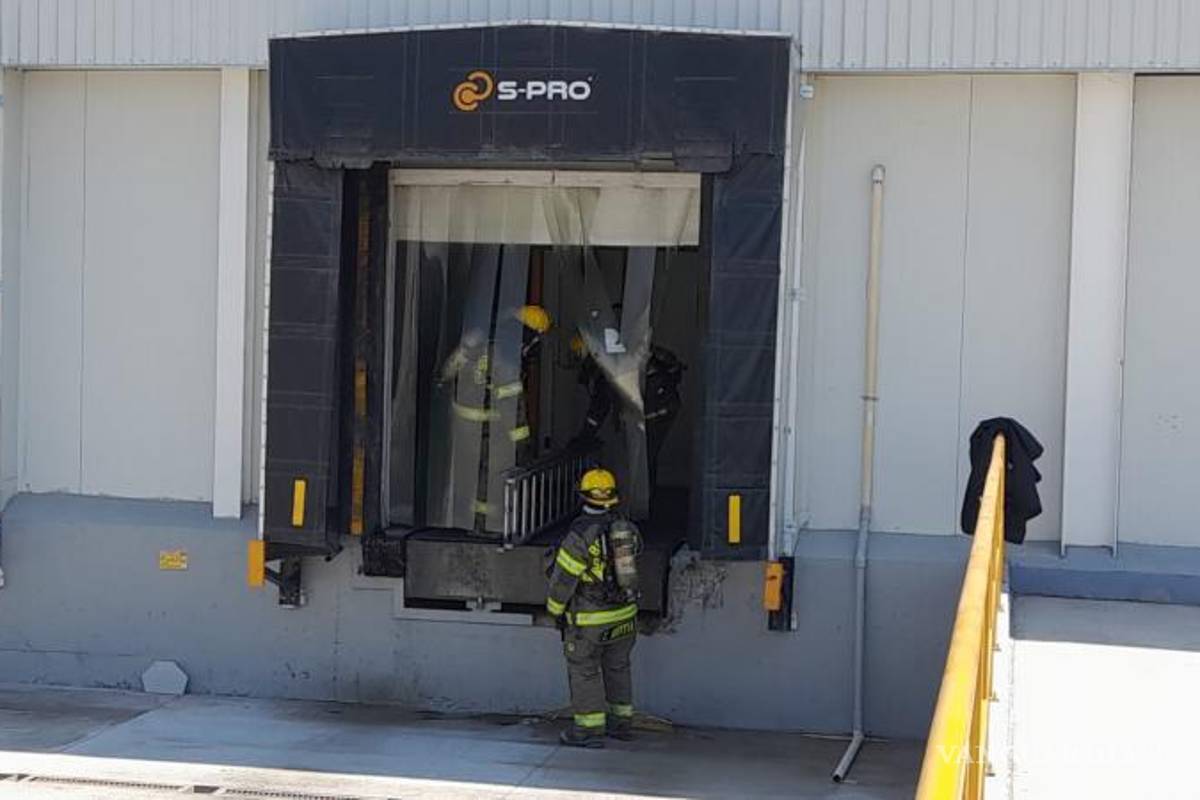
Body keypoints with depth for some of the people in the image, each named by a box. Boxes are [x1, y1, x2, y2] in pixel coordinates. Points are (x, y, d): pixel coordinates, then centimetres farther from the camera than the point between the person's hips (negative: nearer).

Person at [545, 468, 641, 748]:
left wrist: (555, 609, 1)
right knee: (617, 666, 19)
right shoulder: (625, 527, -2)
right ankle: (621, 722, 27)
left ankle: (590, 728, 5)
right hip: (624, 612, 6)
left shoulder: (581, 534, -21)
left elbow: (564, 576, -14)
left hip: (589, 618, -6)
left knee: (584, 670, 5)